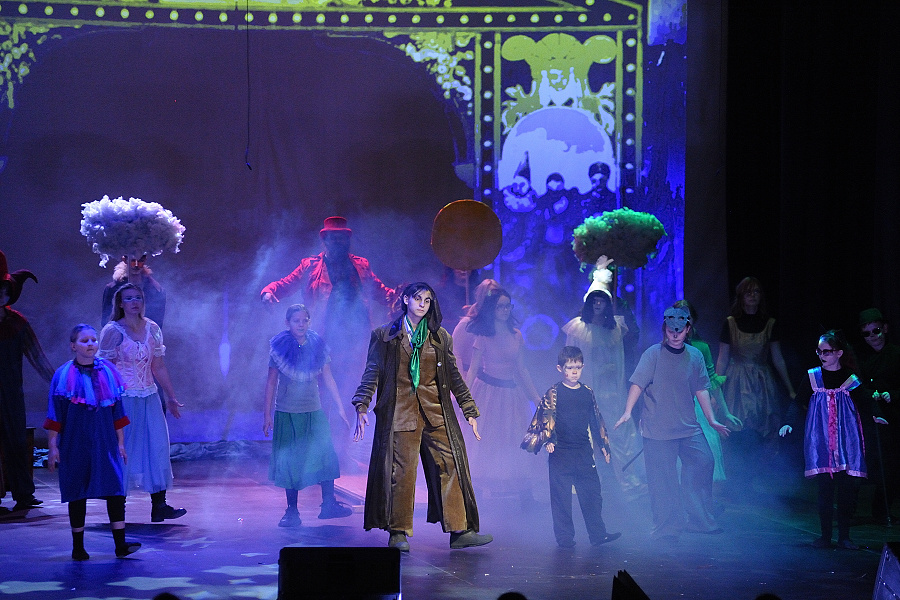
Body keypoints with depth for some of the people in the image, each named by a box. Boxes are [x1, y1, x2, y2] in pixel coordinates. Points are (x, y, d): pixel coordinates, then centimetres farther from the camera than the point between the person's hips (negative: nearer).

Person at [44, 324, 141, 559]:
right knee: (77, 494, 4)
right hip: (75, 444, -2)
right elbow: (55, 415, -1)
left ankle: (120, 544, -6)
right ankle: (78, 547, 13)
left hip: (105, 443, 2)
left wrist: (121, 443, 9)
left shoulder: (108, 372, 5)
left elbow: (117, 412, 10)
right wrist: (52, 446, -6)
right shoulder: (63, 376, -2)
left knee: (115, 489, -7)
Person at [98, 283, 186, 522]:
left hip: (149, 398, 5)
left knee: (157, 446, 0)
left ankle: (159, 507, 3)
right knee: (122, 450, -1)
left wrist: (171, 397, 16)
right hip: (122, 398, -5)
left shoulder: (152, 329, 7)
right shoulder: (113, 331, -7)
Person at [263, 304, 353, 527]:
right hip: (286, 413, -2)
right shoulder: (280, 347, -3)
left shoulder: (317, 346, 2)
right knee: (289, 461, -1)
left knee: (324, 454, -8)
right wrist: (267, 414, -2)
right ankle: (292, 511, 5)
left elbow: (328, 379, 7)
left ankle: (329, 503, 0)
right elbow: (271, 382, 0)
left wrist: (340, 408, 5)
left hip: (314, 412, 2)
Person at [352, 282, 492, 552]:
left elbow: (454, 376, 18)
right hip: (400, 412, -2)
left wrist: (470, 411, 14)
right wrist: (362, 407, -3)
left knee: (449, 467, -5)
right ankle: (398, 533, -1)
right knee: (401, 471, -8)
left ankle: (460, 531, -4)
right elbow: (372, 373, 7)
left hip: (436, 413, 3)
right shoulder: (385, 335, 10)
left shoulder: (441, 337, 16)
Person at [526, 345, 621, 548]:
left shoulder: (588, 393, 11)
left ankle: (597, 533, 9)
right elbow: (547, 418, -10)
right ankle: (564, 536, 7)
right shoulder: (554, 393, -2)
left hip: (584, 452, 4)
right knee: (561, 496, 0)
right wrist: (548, 439, -24)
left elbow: (596, 420, 19)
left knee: (592, 493, 3)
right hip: (561, 452, -4)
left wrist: (603, 444, 21)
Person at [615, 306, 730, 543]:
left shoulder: (695, 356, 8)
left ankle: (699, 520, 17)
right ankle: (666, 529, 8)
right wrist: (628, 411, -21)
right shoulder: (654, 354, -6)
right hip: (658, 429, -4)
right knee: (662, 479, -3)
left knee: (703, 462, 0)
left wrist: (712, 419, 13)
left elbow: (701, 389, 14)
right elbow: (638, 383, -11)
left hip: (688, 427, 5)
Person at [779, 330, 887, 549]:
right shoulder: (813, 376, 6)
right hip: (820, 440, 0)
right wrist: (789, 423, -7)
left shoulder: (850, 378, 5)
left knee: (847, 488, -3)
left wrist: (876, 416, -16)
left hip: (846, 439, 0)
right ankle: (825, 536, 5)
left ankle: (844, 536, 6)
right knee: (825, 487, -3)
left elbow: (865, 401, 4)